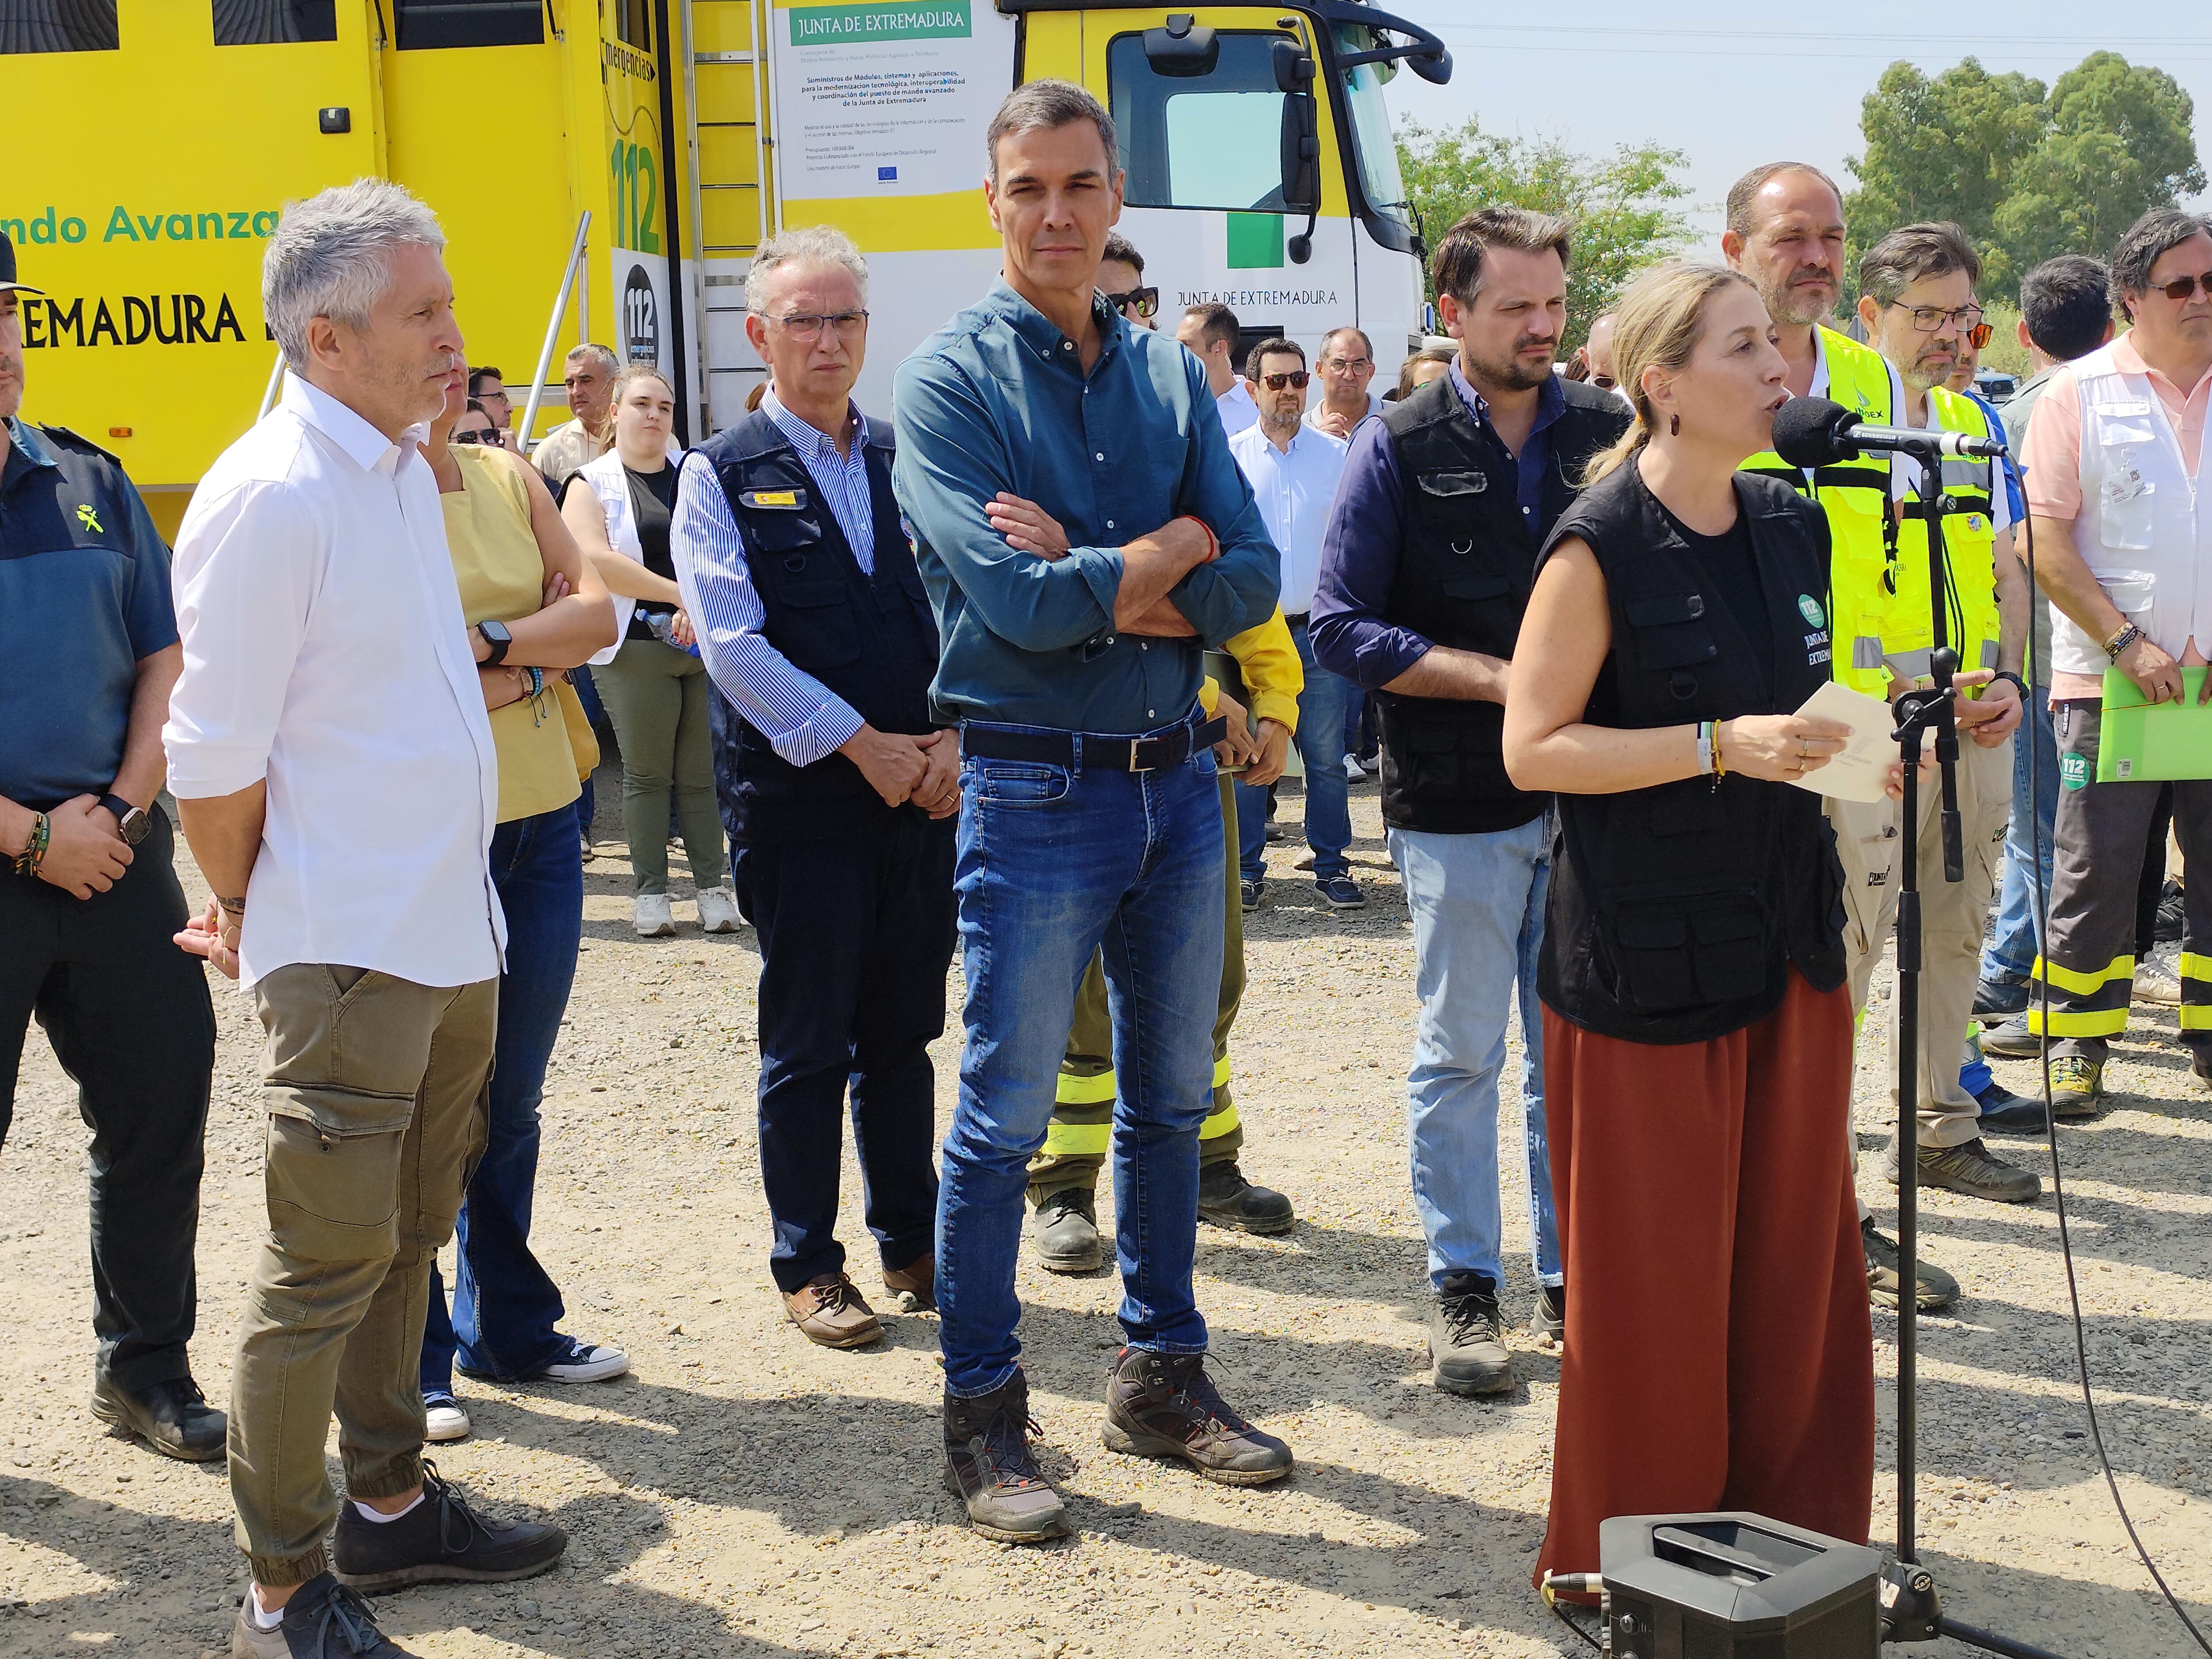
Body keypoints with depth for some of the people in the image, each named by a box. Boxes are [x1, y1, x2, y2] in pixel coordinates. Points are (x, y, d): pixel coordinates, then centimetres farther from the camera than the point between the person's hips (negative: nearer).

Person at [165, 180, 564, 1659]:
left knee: (408, 1238, 18)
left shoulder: (402, 470, 10)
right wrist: (246, 910, -3)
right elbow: (215, 758, -15)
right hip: (348, 955, -9)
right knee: (327, 1264, -2)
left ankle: (389, 1505, 33)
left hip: (451, 934, 9)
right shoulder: (272, 496, -18)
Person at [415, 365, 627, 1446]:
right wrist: (528, 667, -13)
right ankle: (410, 1364, 15)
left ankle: (509, 1326, 30)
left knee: (511, 1097, 15)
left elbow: (595, 610, 1)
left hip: (538, 820, 5)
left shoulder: (509, 477, 9)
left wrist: (486, 643, -14)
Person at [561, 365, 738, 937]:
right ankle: (650, 890, 9)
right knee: (647, 774, 1)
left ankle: (713, 884, 9)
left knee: (702, 774, 3)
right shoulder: (594, 483, 5)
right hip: (636, 652, -2)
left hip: (707, 644, 2)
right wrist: (678, 593, -13)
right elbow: (595, 558, -10)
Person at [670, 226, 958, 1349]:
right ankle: (808, 1267, 17)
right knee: (807, 1045, 4)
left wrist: (955, 737, -9)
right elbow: (735, 643, -9)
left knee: (905, 1034, 12)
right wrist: (861, 744, -14)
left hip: (921, 794, 4)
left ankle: (912, 1244, 26)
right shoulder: (723, 476, -1)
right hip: (797, 798, -3)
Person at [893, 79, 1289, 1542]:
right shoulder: (951, 379, -7)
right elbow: (1019, 604, -19)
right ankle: (985, 1416, 16)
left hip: (1179, 779, 5)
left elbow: (1252, 584, -2)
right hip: (1039, 790, -5)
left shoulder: (1172, 377, 8)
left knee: (1173, 1099, 15)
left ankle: (1164, 1376, 30)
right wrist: (1173, 551, -7)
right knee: (1006, 1118, 2)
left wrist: (1098, 583, -15)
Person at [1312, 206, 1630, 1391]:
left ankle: (1570, 1276, 22)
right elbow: (1343, 629, -6)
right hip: (1459, 804, -2)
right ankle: (1464, 1288, 18)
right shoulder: (1401, 449, -2)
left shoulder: (1609, 434, 6)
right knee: (1460, 1052, 6)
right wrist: (1501, 679, -14)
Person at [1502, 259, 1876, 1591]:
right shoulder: (1599, 551, -12)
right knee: (1655, 1276, 4)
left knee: (1795, 1253, 13)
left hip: (1791, 938, 7)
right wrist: (1724, 747, -20)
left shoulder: (1794, 527, 9)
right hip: (1647, 964, -6)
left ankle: (1790, 1527, 29)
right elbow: (1535, 748, -14)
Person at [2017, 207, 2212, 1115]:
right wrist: (2128, 644, -13)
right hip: (2107, 679, -3)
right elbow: (2043, 540, -6)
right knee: (2094, 870, 2)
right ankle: (2075, 1044, 13)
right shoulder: (2081, 393, -2)